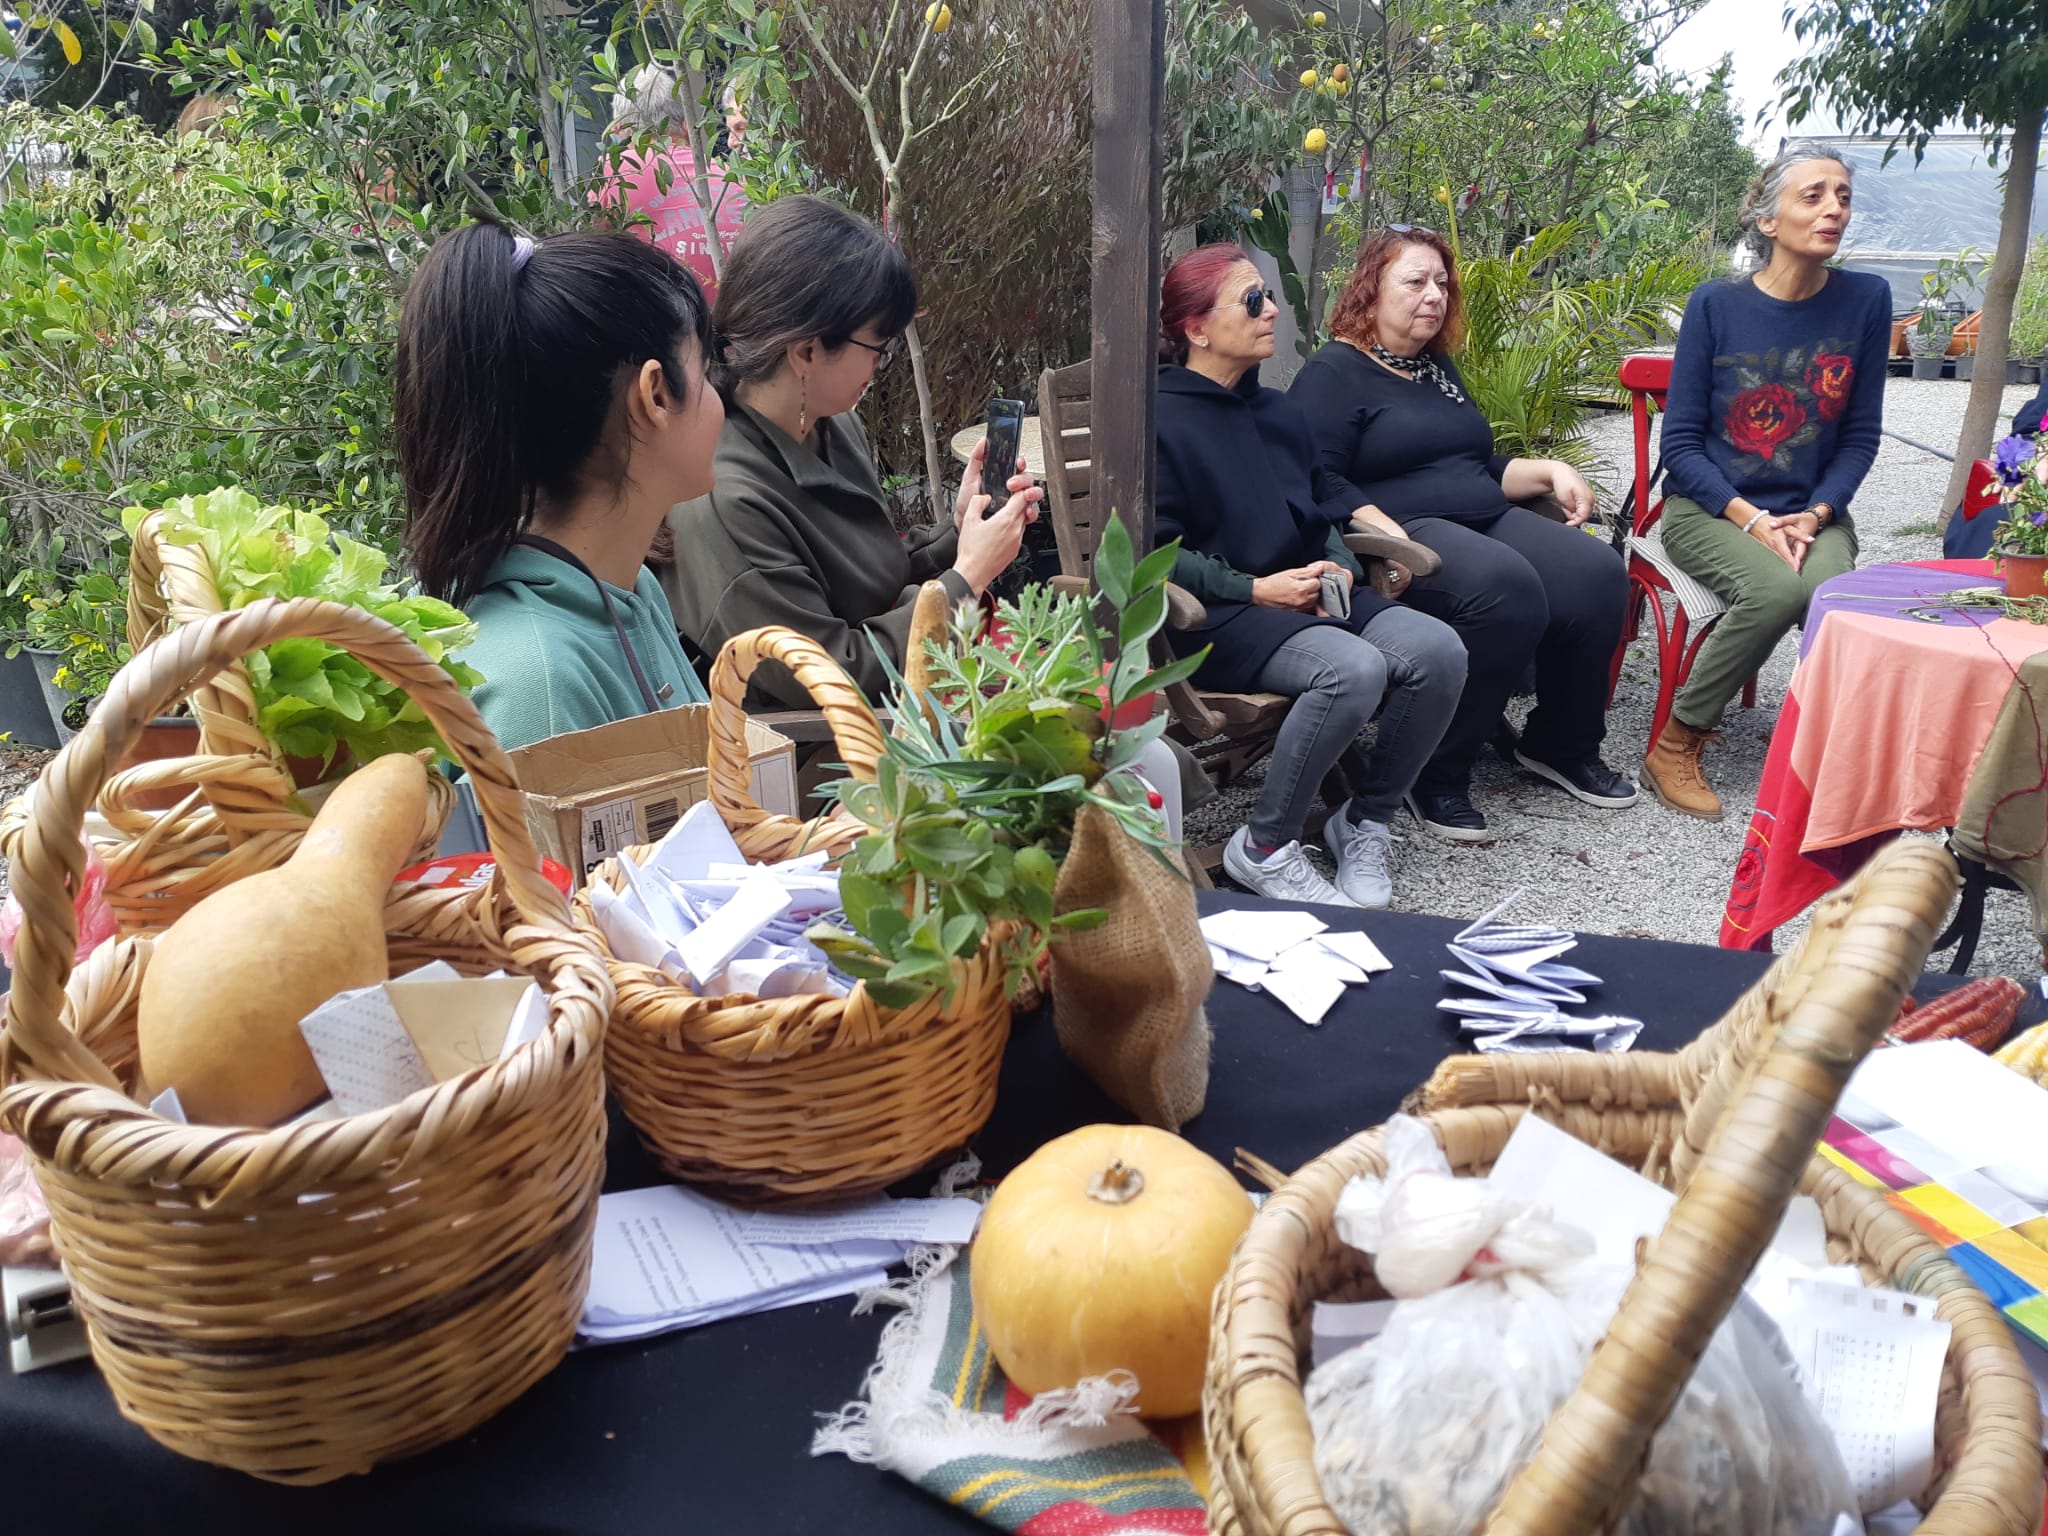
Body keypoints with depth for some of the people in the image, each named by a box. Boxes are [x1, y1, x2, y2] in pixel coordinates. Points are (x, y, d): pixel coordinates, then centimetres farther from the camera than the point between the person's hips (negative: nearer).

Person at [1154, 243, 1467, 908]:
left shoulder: (1277, 411, 20)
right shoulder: (1163, 419, -5)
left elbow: (1325, 503, 26)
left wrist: (1339, 567, 3)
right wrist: (1255, 589, -16)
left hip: (1311, 597, 8)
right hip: (1219, 617, -7)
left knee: (1437, 649, -18)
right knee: (1354, 669, -34)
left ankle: (1363, 822, 0)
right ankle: (1262, 848, -16)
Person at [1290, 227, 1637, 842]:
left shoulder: (1438, 367, 25)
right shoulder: (1333, 374, -1)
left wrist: (1550, 470, 15)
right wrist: (1395, 545, -26)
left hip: (1488, 519, 8)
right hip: (1407, 532, -8)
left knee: (1597, 572, -16)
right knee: (1505, 585, -36)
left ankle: (1562, 746, 4)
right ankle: (1437, 778, -23)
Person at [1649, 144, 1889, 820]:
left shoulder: (1866, 299, 1)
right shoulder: (1716, 303, -5)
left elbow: (1861, 435, 5)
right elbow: (1680, 442, -5)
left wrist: (1815, 515, -11)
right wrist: (1753, 520, -16)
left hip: (1812, 511, 2)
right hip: (1708, 507, -2)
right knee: (1778, 589, -33)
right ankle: (1675, 745, -14)